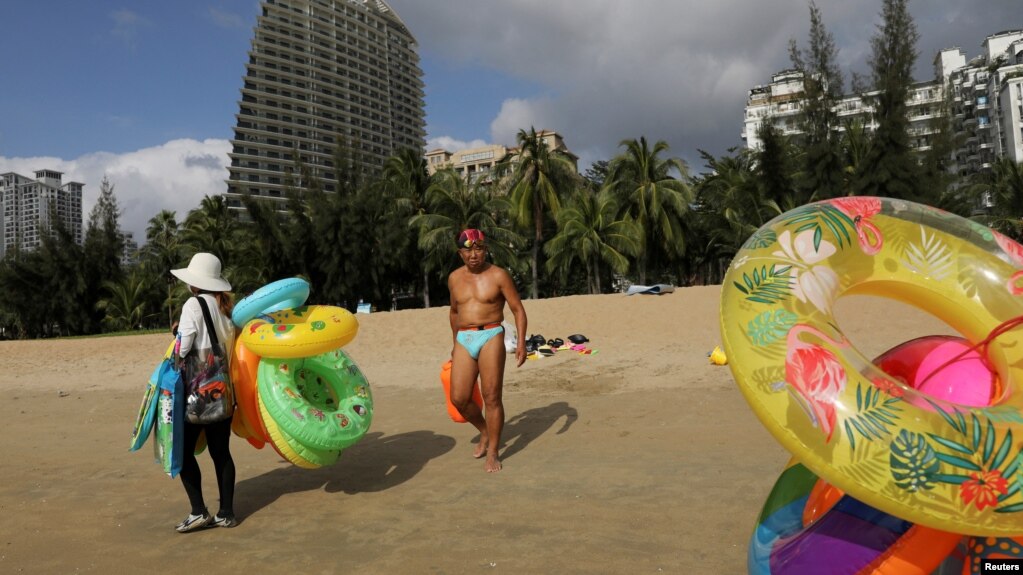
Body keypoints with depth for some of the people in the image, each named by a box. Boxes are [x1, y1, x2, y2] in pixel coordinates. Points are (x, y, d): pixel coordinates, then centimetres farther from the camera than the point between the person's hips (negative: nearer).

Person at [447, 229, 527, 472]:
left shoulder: (498, 276, -2)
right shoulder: (455, 278, 11)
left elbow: (518, 309, -2)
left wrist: (521, 341, -12)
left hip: (491, 336, -4)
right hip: (464, 340, 4)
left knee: (492, 397, -4)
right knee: (459, 398, -1)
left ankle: (492, 453, 10)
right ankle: (484, 432, 27)